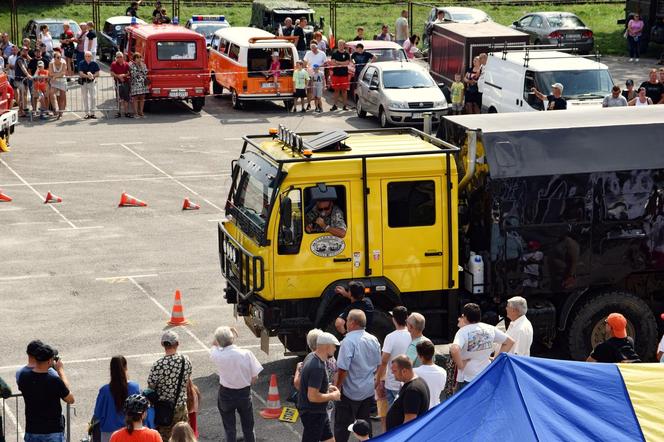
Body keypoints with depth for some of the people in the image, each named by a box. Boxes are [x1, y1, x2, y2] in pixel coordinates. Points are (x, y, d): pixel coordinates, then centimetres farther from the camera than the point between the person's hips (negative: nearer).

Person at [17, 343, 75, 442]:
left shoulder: (24, 377, -8)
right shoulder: (55, 381, -20)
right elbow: (70, 399, -3)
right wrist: (61, 371, 0)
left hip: (32, 432, 4)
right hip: (53, 433, -4)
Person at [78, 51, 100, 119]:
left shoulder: (94, 63, 0)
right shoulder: (81, 64, -3)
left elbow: (97, 73, -1)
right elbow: (80, 73, -12)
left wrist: (93, 76, -22)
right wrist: (87, 76, -29)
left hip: (92, 82, 0)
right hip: (84, 82, 0)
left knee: (93, 97, -3)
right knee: (85, 98, 3)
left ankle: (92, 113, 4)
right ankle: (87, 113, 9)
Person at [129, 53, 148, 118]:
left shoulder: (143, 65, 13)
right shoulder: (131, 65, -1)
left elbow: (145, 72, 2)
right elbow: (133, 74, -9)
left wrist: (141, 65, -3)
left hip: (143, 84, 5)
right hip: (135, 84, -5)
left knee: (142, 98, 4)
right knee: (135, 98, -5)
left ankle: (141, 112, 11)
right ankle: (135, 113, -2)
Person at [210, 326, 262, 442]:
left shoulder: (218, 356, -20)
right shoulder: (246, 354, -19)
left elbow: (214, 345, 6)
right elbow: (254, 377, -11)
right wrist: (245, 384, 7)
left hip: (226, 395, -1)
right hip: (245, 393, 1)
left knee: (229, 429, 13)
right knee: (248, 428, 16)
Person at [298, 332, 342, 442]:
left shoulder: (311, 357, 3)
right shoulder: (317, 367, -28)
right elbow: (313, 397, -31)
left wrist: (327, 387, 11)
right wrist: (332, 396, -16)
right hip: (312, 413, -10)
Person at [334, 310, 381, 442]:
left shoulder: (349, 342, -20)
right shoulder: (373, 340, 3)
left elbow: (343, 369, -22)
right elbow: (378, 365, 12)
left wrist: (337, 387, -11)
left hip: (350, 392, -7)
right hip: (368, 390, 7)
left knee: (342, 426, 1)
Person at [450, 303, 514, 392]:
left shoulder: (463, 331, -14)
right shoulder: (489, 329, 2)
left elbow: (454, 350, -33)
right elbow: (509, 342, 11)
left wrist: (460, 365, -16)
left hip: (467, 379, -5)